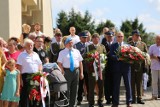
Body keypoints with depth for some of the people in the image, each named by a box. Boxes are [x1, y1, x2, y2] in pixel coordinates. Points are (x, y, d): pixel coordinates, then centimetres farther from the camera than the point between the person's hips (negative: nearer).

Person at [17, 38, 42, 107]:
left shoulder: (35, 54, 16)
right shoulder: (22, 55, 0)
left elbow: (40, 65, 21)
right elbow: (19, 68, -5)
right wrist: (20, 79, -12)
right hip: (26, 76, -5)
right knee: (25, 94, -6)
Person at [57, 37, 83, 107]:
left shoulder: (76, 51, 11)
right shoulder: (62, 52, 1)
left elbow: (80, 62, 11)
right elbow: (59, 63, -4)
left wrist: (81, 72, 6)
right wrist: (63, 72, -14)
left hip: (76, 71, 4)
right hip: (67, 71, -4)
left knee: (74, 89, 9)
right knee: (66, 89, -3)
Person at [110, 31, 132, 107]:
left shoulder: (127, 45, 11)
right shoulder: (113, 46, 6)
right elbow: (111, 55, -5)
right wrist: (117, 58, -20)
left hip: (126, 67, 1)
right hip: (117, 68, -1)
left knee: (128, 85, 2)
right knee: (116, 86, 5)